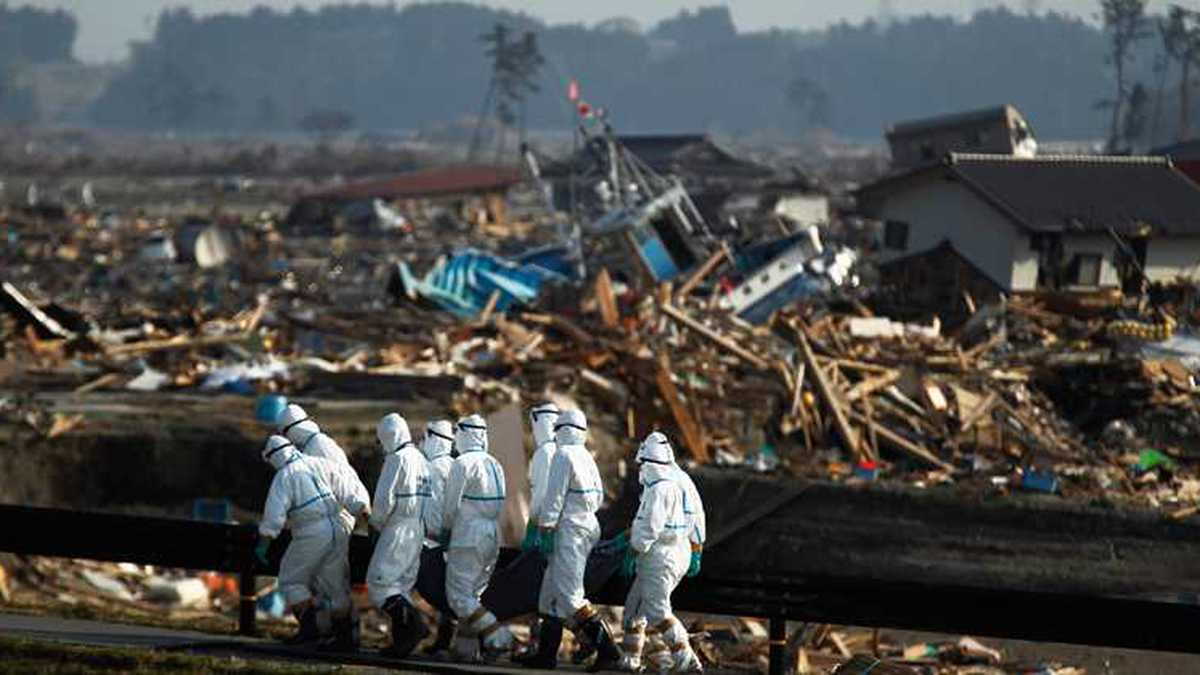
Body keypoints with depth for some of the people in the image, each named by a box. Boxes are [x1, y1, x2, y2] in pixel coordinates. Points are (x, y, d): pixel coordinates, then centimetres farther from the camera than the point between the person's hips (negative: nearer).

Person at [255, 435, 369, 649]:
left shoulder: (284, 477, -4)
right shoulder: (321, 465, 10)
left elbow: (274, 515, -12)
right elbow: (350, 496, 7)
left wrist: (263, 544, -8)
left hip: (311, 535, -5)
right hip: (337, 531, 5)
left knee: (292, 581, 12)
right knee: (336, 585, 13)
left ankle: (309, 626, 2)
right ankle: (345, 635, 12)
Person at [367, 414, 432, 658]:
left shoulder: (397, 459, -12)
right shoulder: (421, 459, 16)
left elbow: (385, 498, -16)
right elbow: (429, 497, 19)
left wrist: (376, 523, 0)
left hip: (398, 529, -9)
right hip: (418, 532, 9)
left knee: (380, 583, -9)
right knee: (402, 583, 12)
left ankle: (413, 625, -23)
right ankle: (403, 640, 8)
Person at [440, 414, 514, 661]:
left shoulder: (463, 464, -11)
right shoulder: (494, 465, 12)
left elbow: (451, 505, -10)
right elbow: (499, 505, 14)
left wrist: (444, 530, 6)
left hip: (468, 536, -8)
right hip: (493, 536, 8)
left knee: (459, 596, -5)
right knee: (473, 594, 13)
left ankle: (497, 636, -14)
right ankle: (466, 648, 11)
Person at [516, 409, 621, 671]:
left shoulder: (564, 455, -12)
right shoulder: (587, 458, 14)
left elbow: (554, 495, -15)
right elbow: (598, 496, 19)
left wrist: (546, 528, -13)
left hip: (569, 531, -9)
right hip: (588, 526, 9)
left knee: (569, 595, -12)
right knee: (552, 591, 15)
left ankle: (606, 648, -19)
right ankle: (546, 653, 17)